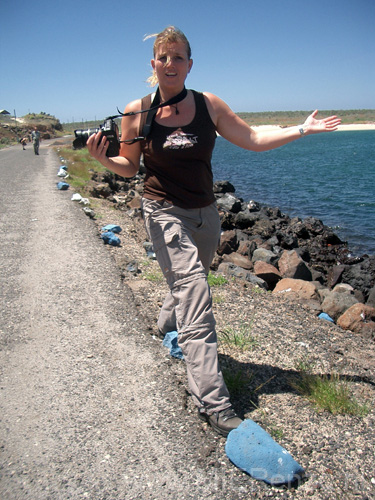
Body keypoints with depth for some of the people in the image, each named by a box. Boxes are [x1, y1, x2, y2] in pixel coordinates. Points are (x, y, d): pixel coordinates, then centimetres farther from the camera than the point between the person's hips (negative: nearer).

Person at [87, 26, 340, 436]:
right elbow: (129, 167, 4)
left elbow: (252, 139, 4)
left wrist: (301, 129, 1)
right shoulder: (137, 112, -4)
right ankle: (213, 403, -14)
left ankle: (166, 327, 55)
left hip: (205, 214, 4)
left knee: (188, 285, 21)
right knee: (195, 295, -17)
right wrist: (103, 157, -16)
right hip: (165, 214, -4)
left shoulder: (209, 105, 1)